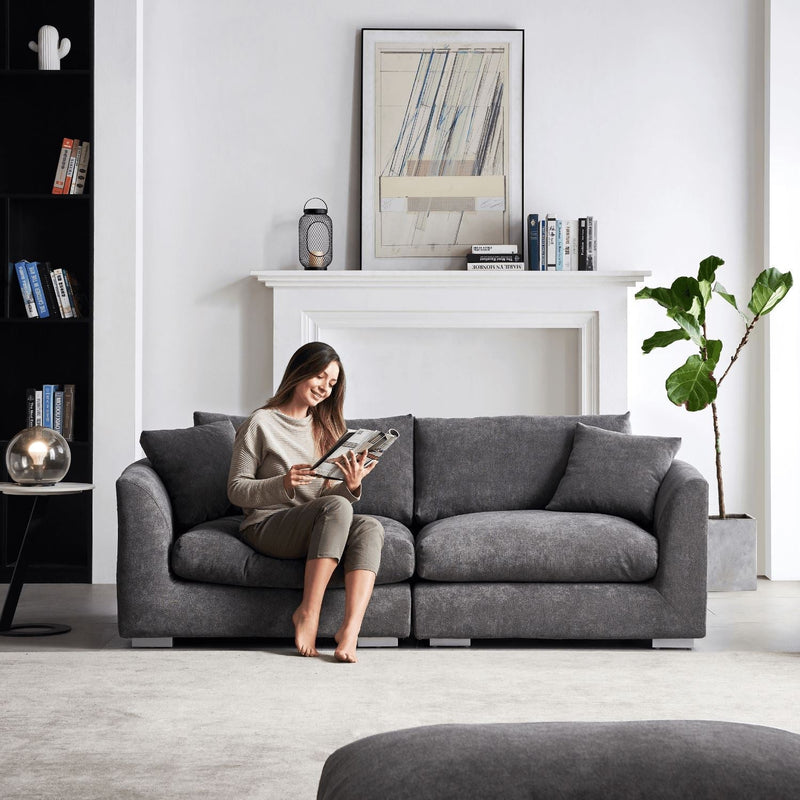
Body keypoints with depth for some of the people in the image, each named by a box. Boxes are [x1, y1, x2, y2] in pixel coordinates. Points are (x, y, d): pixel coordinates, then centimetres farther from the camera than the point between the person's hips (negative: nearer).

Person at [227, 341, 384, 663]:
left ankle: (350, 628, -40)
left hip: (318, 526, 5)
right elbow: (236, 489, -3)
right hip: (266, 525, -5)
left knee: (370, 527, -27)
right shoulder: (261, 423, 1)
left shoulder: (325, 428, 19)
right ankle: (308, 613, -31)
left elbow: (331, 494, 13)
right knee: (337, 508, -34)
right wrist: (283, 485, -20)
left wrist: (351, 486, -10)